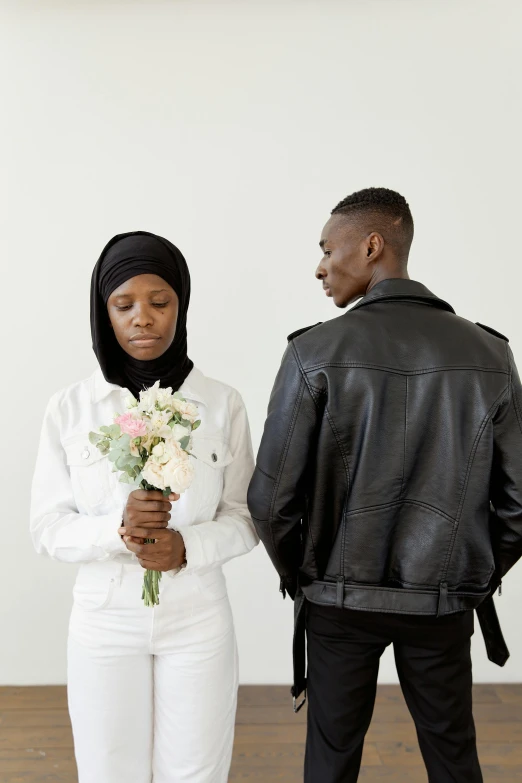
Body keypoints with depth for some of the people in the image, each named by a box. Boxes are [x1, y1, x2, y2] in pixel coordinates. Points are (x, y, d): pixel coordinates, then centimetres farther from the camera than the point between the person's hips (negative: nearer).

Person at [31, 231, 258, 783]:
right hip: (104, 620, 1)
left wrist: (187, 546, -20)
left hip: (197, 619, 0)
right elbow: (47, 527, -4)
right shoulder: (70, 408, -5)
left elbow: (244, 518, -1)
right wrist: (117, 528, -22)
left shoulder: (221, 404, -6)